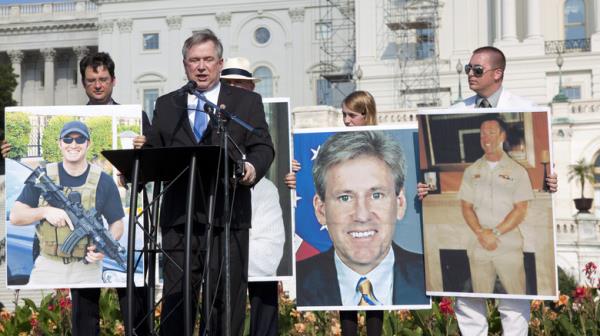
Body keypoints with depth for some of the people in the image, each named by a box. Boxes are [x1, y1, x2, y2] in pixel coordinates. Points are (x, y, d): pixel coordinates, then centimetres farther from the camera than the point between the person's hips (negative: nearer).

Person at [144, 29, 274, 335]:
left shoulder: (247, 101, 12)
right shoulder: (166, 105, 19)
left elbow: (262, 147, 4)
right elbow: (153, 151, 13)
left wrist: (253, 167, -17)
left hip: (228, 215, -1)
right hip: (179, 215, 2)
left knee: (227, 296, 1)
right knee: (176, 295, 1)